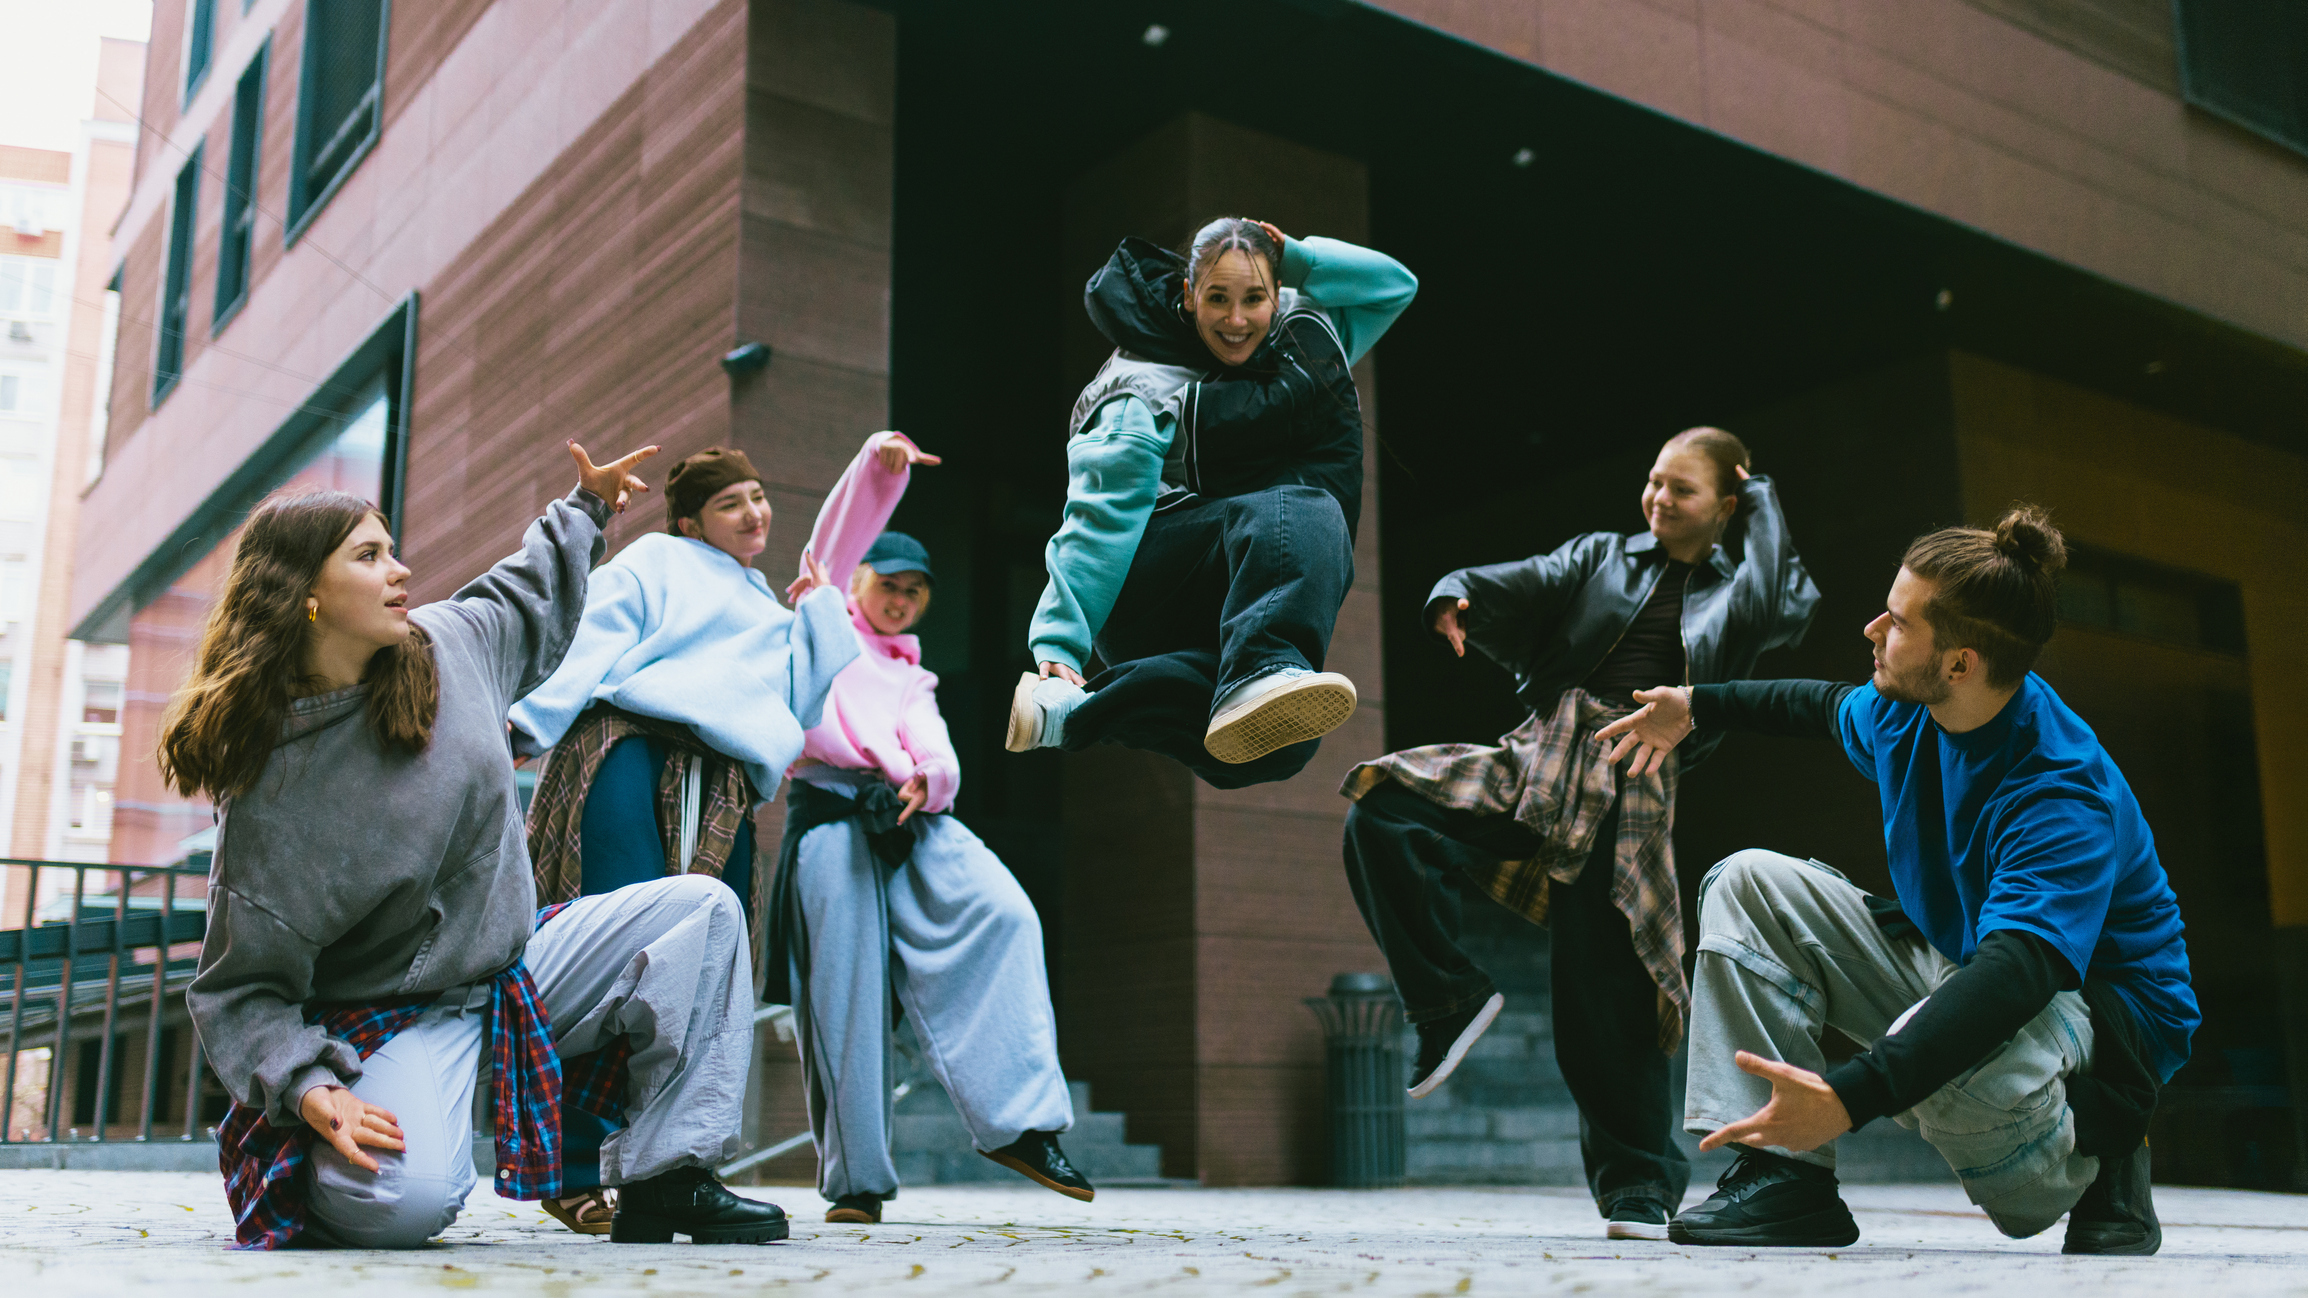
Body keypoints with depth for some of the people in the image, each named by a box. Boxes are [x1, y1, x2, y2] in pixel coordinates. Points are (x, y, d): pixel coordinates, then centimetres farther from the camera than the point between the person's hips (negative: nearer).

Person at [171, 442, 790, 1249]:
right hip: (392, 1020, -7)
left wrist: (583, 509, 26)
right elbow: (242, 989, -15)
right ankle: (300, 1171, 6)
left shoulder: (453, 643, -4)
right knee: (405, 1201, -34)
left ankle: (667, 1182, -12)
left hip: (516, 964, 7)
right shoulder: (269, 788, -19)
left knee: (701, 909, -8)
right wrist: (310, 1087, -30)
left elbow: (528, 600, 24)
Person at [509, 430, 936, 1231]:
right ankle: (576, 1175, -18)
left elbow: (808, 700, 25)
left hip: (721, 788, 5)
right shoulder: (653, 564, 21)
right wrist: (529, 724, -9)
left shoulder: (772, 614, 37)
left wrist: (816, 605, 25)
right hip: (630, 749, -5)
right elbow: (594, 648, 7)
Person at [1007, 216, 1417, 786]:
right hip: (1140, 602, -6)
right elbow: (1101, 520, -13)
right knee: (1302, 507, -35)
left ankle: (1069, 712, -36)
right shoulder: (1150, 395, -5)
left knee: (1277, 749, -30)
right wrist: (1057, 647, -24)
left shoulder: (1298, 338, 14)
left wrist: (1296, 258, 3)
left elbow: (1394, 283, 21)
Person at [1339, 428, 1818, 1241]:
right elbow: (1527, 585, 3)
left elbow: (1785, 604, -6)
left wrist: (1761, 502, 9)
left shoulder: (1732, 592, 17)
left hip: (1631, 790, -2)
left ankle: (1640, 1186, 14)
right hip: (1537, 762, 2)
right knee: (1383, 814, -20)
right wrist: (1460, 595, -20)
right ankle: (1452, 999, -9)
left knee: (1607, 986, -4)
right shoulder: (1601, 558, 19)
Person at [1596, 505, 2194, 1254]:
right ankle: (1782, 1177, -13)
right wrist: (1700, 708, 29)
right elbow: (1832, 707, 21)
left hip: (2102, 1012, -8)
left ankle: (2089, 1171, -6)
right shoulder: (1904, 710, -6)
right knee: (1751, 884, -5)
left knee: (1942, 1050, -43)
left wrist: (1850, 1098, -55)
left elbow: (2016, 970, -45)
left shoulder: (2066, 796, -32)